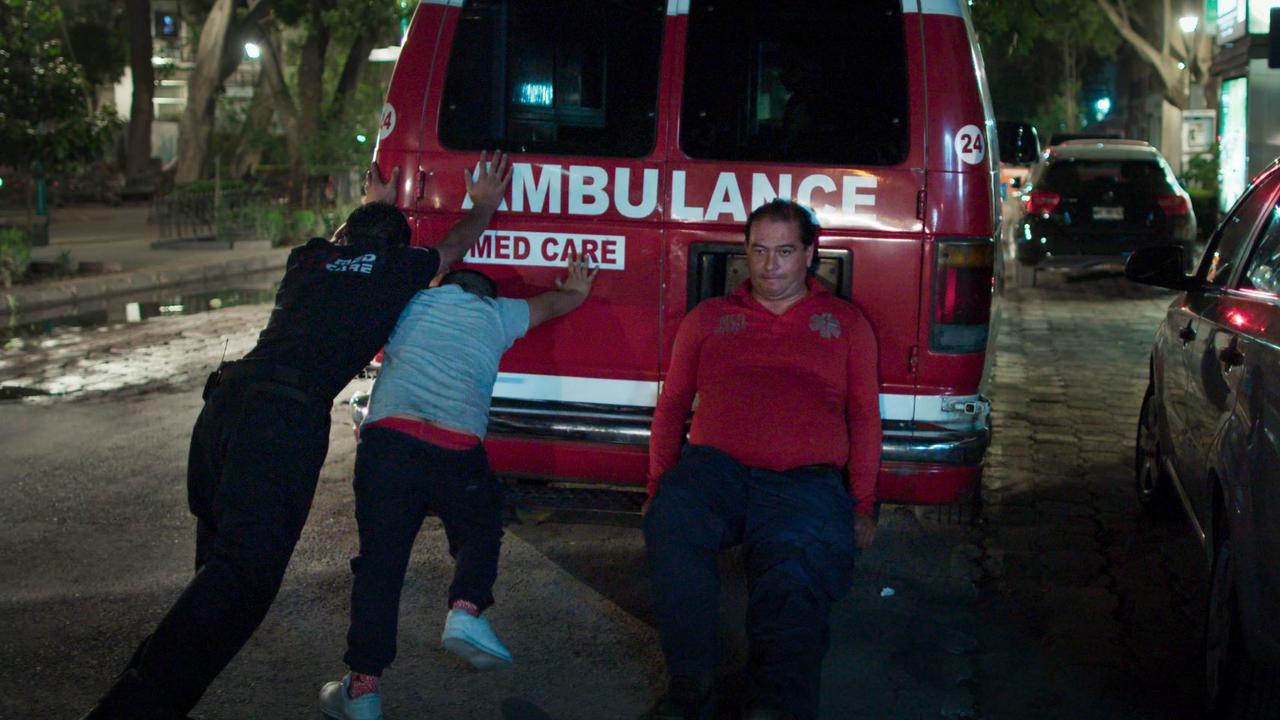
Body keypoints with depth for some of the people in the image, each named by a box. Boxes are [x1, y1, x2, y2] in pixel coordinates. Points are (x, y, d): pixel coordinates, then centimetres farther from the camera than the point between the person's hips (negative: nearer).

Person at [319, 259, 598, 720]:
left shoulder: (413, 301, 23)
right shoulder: (497, 314, 23)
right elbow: (557, 302, 40)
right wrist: (577, 291, 62)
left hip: (387, 437, 1)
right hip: (457, 450, -1)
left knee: (379, 560, 5)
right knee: (479, 533, 24)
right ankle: (466, 609, -2)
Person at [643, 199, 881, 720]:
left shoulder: (845, 323, 23)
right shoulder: (709, 319, 26)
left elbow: (864, 418, 18)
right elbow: (672, 405, 24)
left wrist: (862, 507, 9)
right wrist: (658, 487, 12)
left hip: (805, 481, 0)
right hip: (716, 467, 1)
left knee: (798, 576, -31)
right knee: (670, 521, -33)